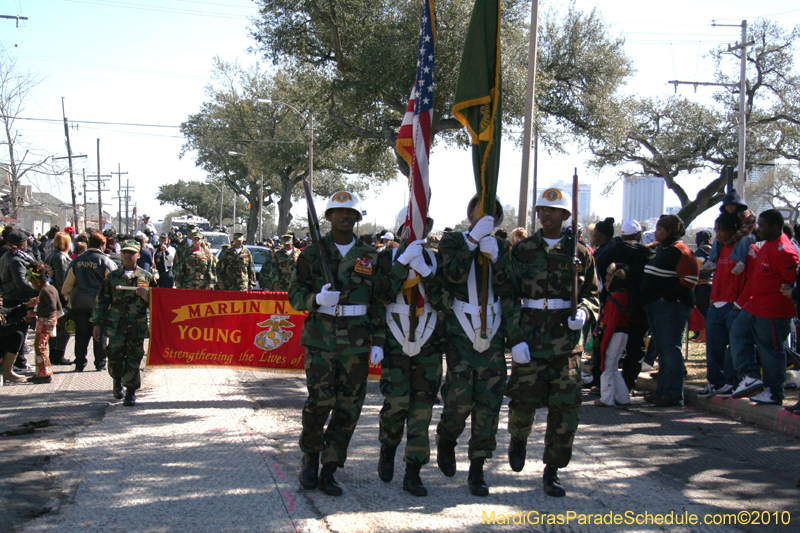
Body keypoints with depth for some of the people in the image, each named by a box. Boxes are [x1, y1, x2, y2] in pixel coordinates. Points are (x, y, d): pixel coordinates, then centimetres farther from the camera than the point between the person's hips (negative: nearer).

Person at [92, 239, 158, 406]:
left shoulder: (147, 277, 8)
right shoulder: (112, 277, 10)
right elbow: (102, 301, 12)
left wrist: (146, 296, -11)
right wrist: (97, 323, 8)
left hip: (137, 327, -1)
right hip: (116, 325, 1)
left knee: (134, 359, -1)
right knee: (115, 357, 0)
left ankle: (131, 392, 8)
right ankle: (117, 381, 28)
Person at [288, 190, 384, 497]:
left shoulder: (370, 257, 10)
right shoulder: (313, 253, 5)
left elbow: (378, 302, 12)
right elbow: (295, 295, 2)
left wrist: (378, 341, 4)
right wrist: (316, 299, -19)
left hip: (357, 342, 2)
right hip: (320, 338, -2)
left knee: (349, 408, 0)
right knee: (320, 400, -11)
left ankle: (329, 471, 12)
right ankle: (310, 457, 15)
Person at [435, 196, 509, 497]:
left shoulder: (501, 247, 14)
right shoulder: (453, 241, 5)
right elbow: (452, 274, -15)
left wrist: (494, 258, -11)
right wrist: (473, 240, -18)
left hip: (493, 332, 3)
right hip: (461, 330, -3)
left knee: (488, 403, -1)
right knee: (460, 398, -12)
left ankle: (477, 471, 8)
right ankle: (446, 440, 21)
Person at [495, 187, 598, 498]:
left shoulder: (580, 253, 7)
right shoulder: (522, 251, 3)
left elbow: (592, 294, 15)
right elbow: (508, 297, 1)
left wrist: (584, 312, -8)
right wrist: (516, 338, -9)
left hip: (567, 342, 1)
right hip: (530, 342, -1)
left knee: (565, 408, -1)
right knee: (524, 402, 2)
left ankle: (552, 471, 12)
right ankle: (518, 440, 37)